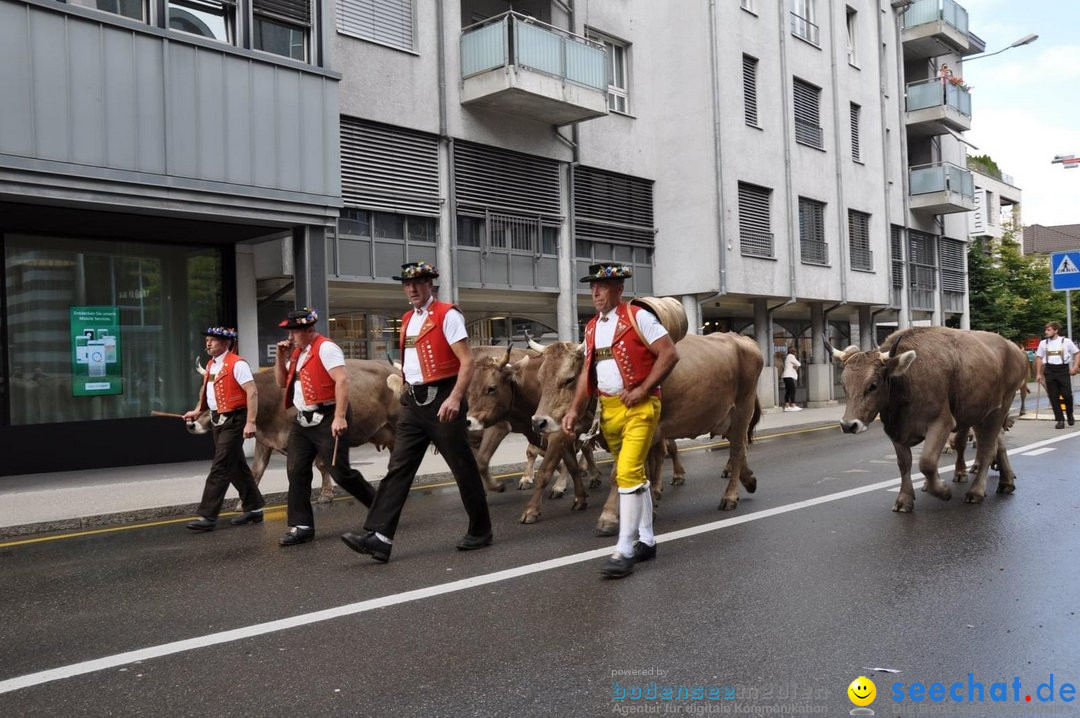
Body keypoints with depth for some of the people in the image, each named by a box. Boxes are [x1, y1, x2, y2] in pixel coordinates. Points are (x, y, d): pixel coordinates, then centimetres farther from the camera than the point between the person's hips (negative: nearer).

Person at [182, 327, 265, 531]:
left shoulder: (237, 364, -14)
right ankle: (254, 508, 25)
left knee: (220, 469, -8)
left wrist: (250, 422, -26)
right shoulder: (211, 365, 12)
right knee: (237, 466, 14)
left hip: (233, 420, -9)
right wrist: (198, 411, 12)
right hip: (217, 420, 9)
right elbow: (206, 390, 27)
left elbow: (252, 392, -20)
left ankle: (207, 516, -5)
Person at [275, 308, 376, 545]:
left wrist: (340, 417, -28)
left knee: (340, 472, -6)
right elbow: (281, 382, 22)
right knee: (296, 473, 5)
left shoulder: (325, 348, -12)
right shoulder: (296, 352, 14)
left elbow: (342, 381, -22)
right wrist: (281, 357, 6)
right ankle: (301, 526, 11)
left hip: (327, 419, -9)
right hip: (302, 420, 9)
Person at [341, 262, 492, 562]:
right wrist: (409, 393, 19)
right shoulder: (407, 320, 14)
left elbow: (467, 361, -15)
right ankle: (379, 537, -5)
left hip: (442, 400, -7)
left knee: (463, 468, 4)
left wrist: (455, 398, -25)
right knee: (397, 468, -2)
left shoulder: (447, 315, -8)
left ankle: (480, 532, 20)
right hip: (413, 402, 7)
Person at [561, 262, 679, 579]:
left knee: (628, 473, -15)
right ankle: (646, 541, 26)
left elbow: (670, 354, -11)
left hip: (639, 407, -7)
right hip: (608, 410, 7)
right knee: (634, 474, 15)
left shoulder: (637, 317, -8)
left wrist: (643, 389, -16)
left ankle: (625, 550, -10)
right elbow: (587, 372, 16)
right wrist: (574, 410, 6)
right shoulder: (591, 328, 13)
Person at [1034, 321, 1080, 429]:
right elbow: (1039, 358, 11)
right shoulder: (1043, 343, 6)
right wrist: (1038, 373, 6)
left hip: (1063, 369, -2)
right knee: (1053, 397, 0)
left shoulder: (1066, 341, 0)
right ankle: (1060, 420, 7)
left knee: (1067, 394, -6)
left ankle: (1069, 415, 21)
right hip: (1049, 370, 2)